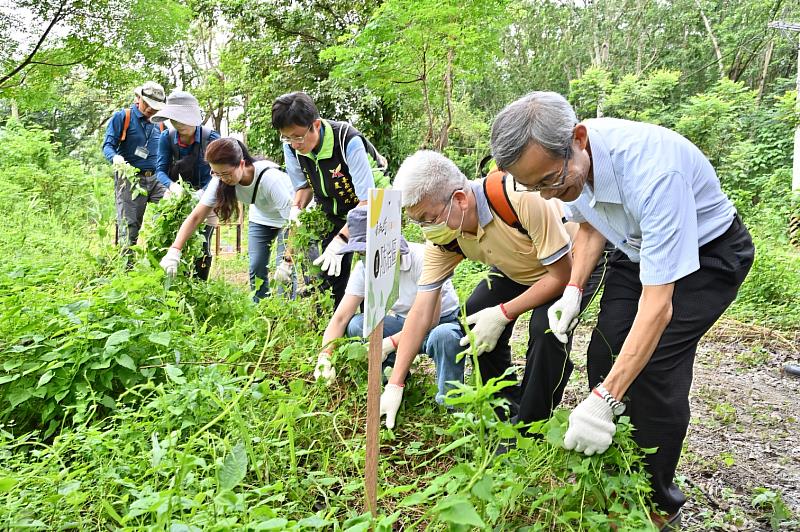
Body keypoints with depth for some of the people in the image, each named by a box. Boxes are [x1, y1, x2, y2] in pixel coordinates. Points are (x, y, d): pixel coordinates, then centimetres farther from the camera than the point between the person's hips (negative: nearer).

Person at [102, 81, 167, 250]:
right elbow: (108, 145, -5)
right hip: (130, 178, -4)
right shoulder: (122, 117, 2)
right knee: (129, 223, -6)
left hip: (156, 178, 4)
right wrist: (115, 157, -29)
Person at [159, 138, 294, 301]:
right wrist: (174, 251, -33)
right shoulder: (220, 180, -23)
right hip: (260, 218, 5)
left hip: (285, 217, -4)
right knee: (256, 268, -2)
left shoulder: (270, 178, -39)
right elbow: (196, 217, -21)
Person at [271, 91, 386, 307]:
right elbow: (304, 185, 4)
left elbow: (367, 200, -33)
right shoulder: (291, 147, -15)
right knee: (327, 277, 1)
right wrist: (297, 208, -19)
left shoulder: (348, 141, -33)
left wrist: (340, 241, -40)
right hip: (332, 214, 5)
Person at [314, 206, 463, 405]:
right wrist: (324, 357, -27)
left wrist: (388, 344, -29)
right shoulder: (364, 267, -10)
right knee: (355, 325, -19)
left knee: (442, 336, -40)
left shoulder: (421, 258, -26)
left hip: (442, 322, -5)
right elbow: (340, 318, -12)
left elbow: (430, 319, -24)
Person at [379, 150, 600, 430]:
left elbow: (561, 274, -29)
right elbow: (421, 312, -16)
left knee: (546, 330, -30)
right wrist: (394, 385, -17)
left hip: (570, 263, -6)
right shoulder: (443, 238, -20)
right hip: (516, 271, 6)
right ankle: (507, 410, 10)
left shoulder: (522, 200, -40)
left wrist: (503, 313, -28)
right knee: (471, 320, -12)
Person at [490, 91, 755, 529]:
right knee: (605, 354, -4)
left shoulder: (653, 171, -41)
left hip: (707, 251, -6)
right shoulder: (560, 161, -18)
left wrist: (604, 400, -41)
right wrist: (574, 289, -10)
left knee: (654, 366, -17)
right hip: (637, 247, 6)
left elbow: (657, 305, -40)